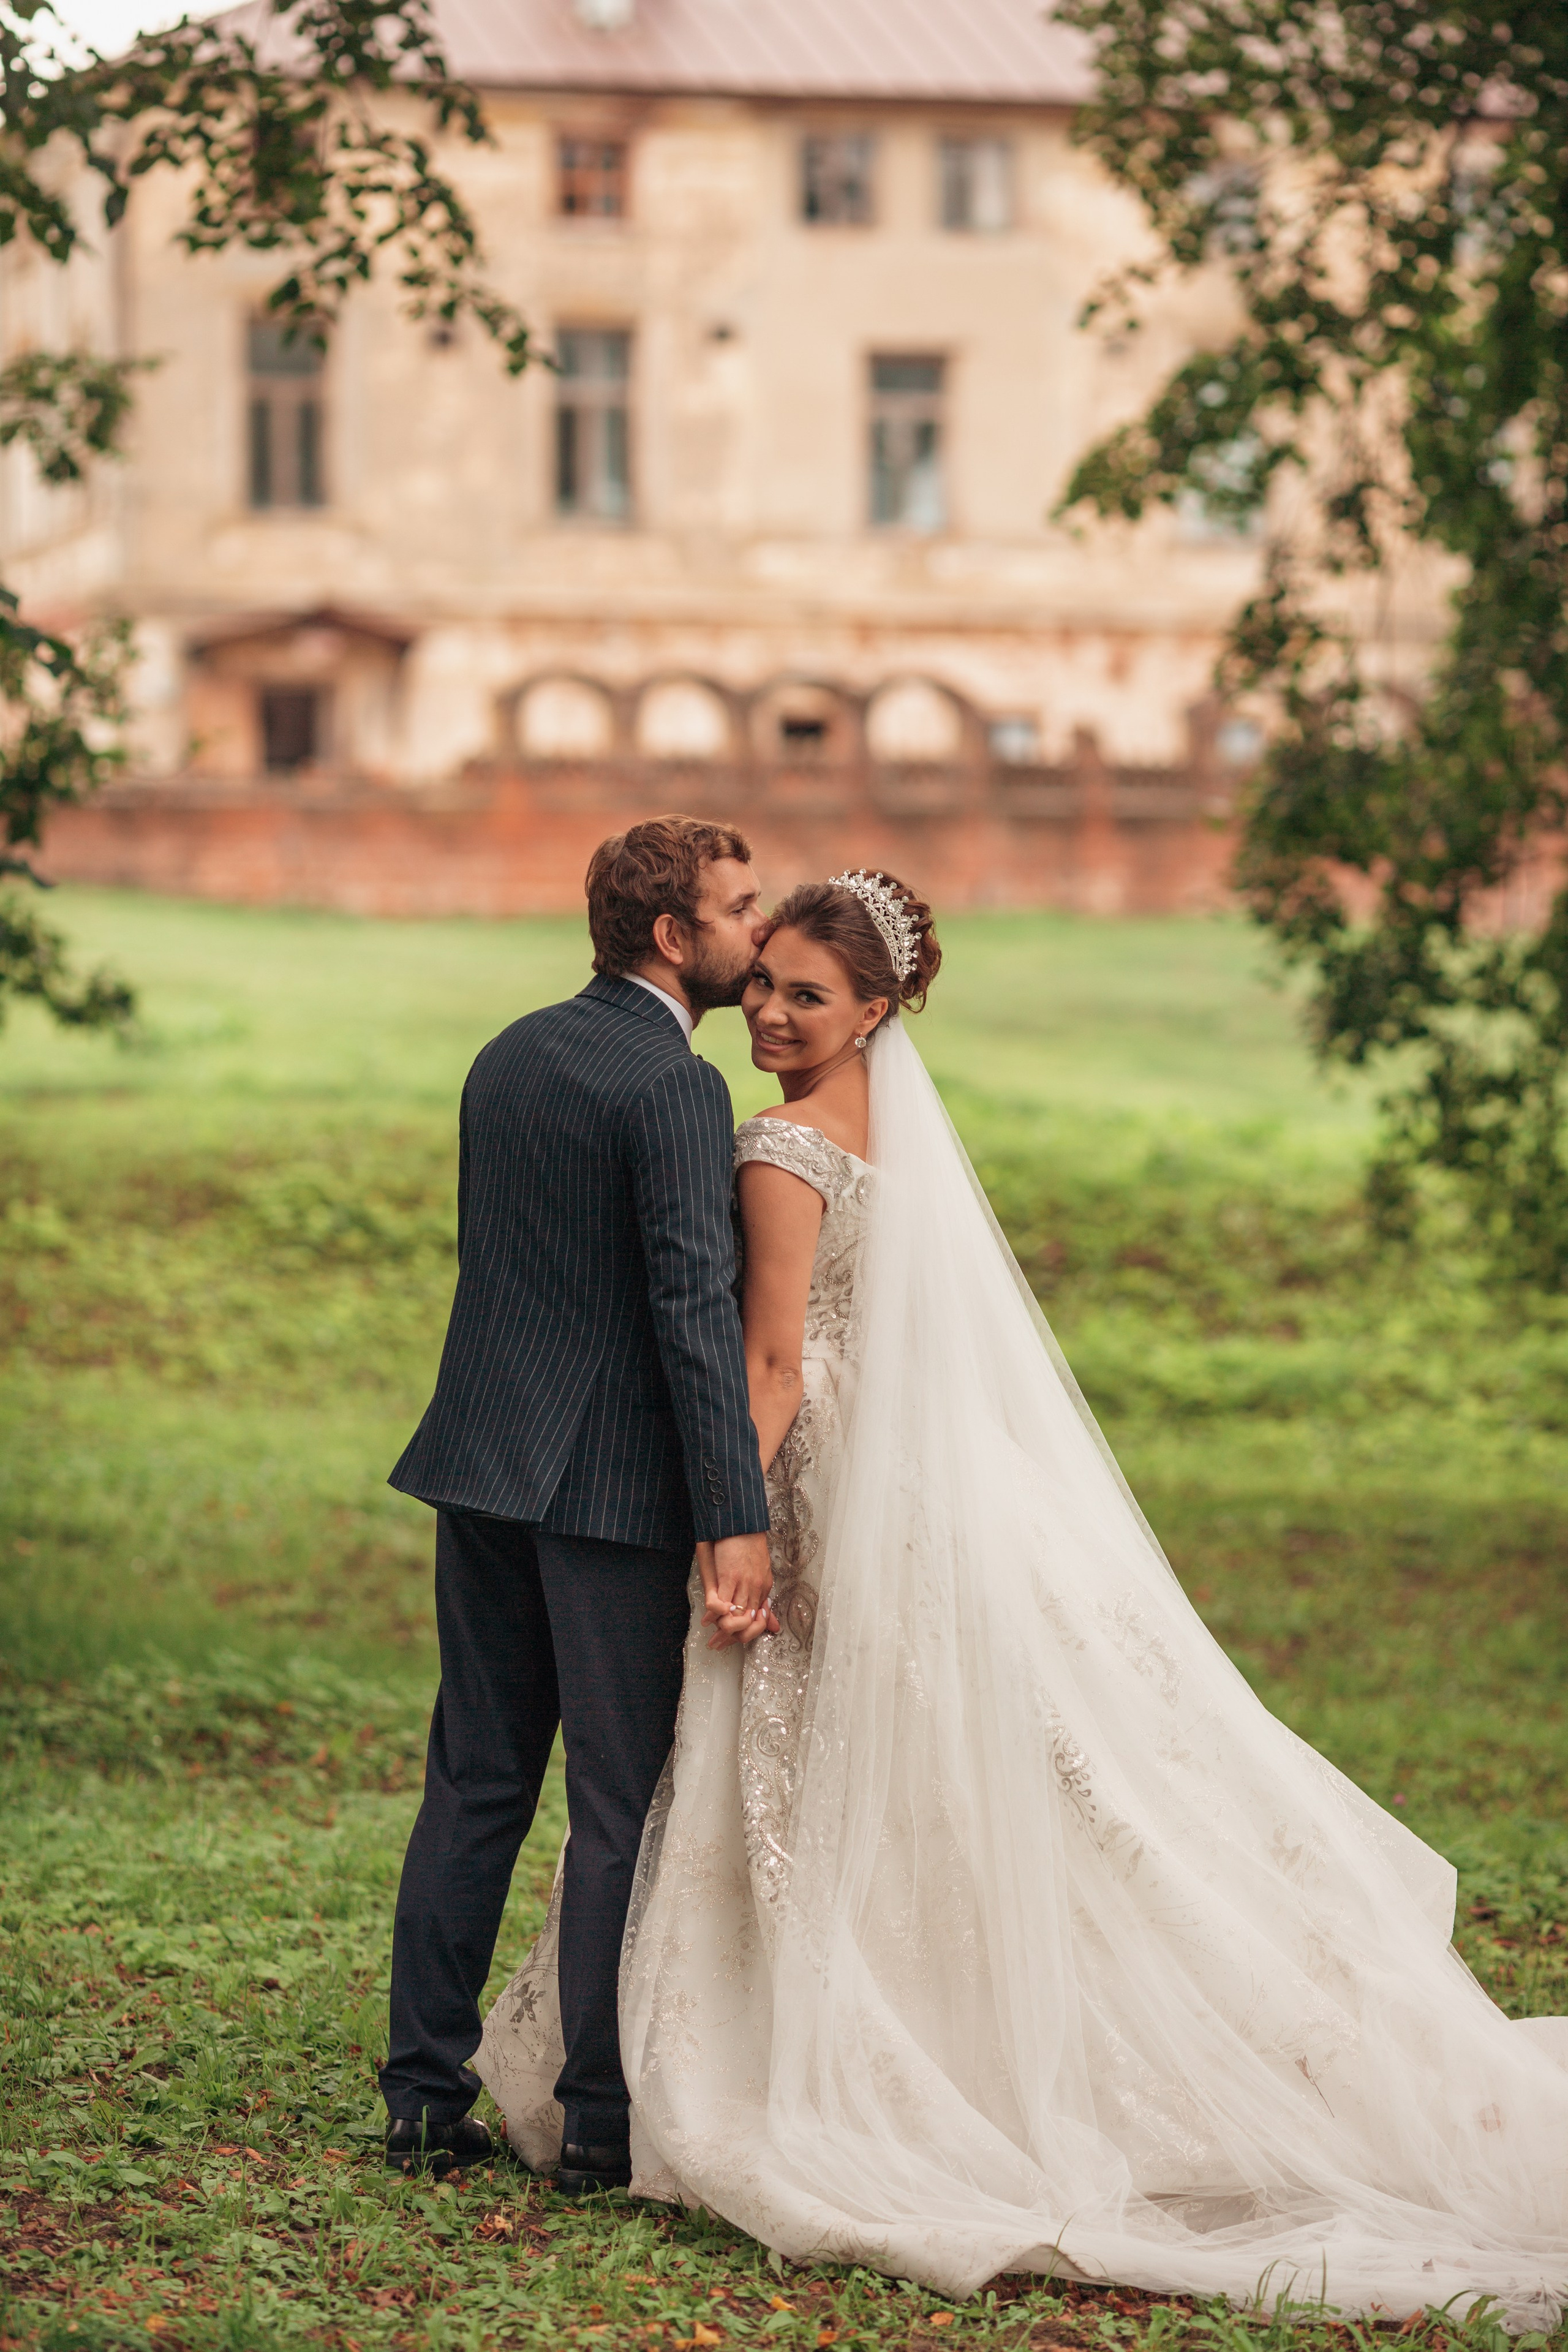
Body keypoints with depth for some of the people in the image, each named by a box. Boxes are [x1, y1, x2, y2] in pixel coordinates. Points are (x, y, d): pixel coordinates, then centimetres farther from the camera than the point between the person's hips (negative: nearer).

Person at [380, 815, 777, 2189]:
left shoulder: (511, 1055, 13)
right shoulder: (674, 1088, -13)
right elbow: (696, 1307, -20)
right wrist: (738, 1521, -21)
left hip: (482, 1465, 8)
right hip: (615, 1486, -7)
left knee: (474, 1783, 12)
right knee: (622, 1805, 1)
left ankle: (426, 2100, 15)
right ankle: (606, 2120, 5)